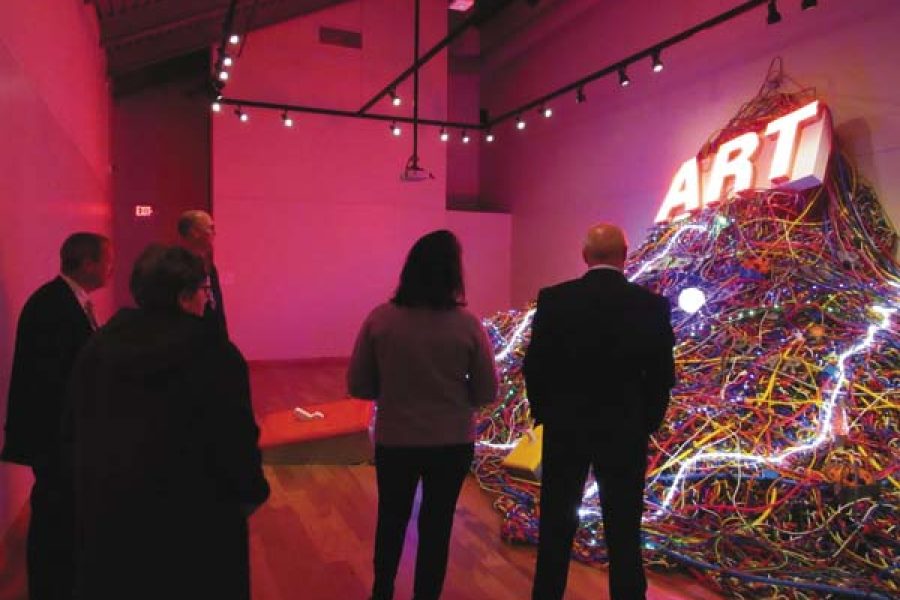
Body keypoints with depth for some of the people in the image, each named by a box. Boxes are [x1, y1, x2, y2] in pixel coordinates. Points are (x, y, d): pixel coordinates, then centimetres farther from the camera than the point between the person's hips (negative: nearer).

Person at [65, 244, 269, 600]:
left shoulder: (101, 344, -2)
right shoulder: (214, 354, -21)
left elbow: (73, 427, 6)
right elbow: (236, 438, -20)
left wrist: (97, 477, 19)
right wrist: (250, 492, -3)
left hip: (104, 505, 6)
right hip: (192, 511, -5)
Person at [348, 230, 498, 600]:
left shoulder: (380, 318, -13)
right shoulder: (467, 324, -15)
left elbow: (357, 385, -5)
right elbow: (486, 392, -7)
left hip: (394, 441, 2)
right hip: (452, 444, -1)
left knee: (391, 521, 25)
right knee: (436, 526, 19)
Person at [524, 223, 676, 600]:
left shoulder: (553, 299, -8)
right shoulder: (653, 305, -7)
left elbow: (534, 365, -4)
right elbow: (662, 375, -3)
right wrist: (647, 423, 11)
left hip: (564, 428, 0)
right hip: (626, 432, 0)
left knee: (556, 529, 13)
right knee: (624, 533, 11)